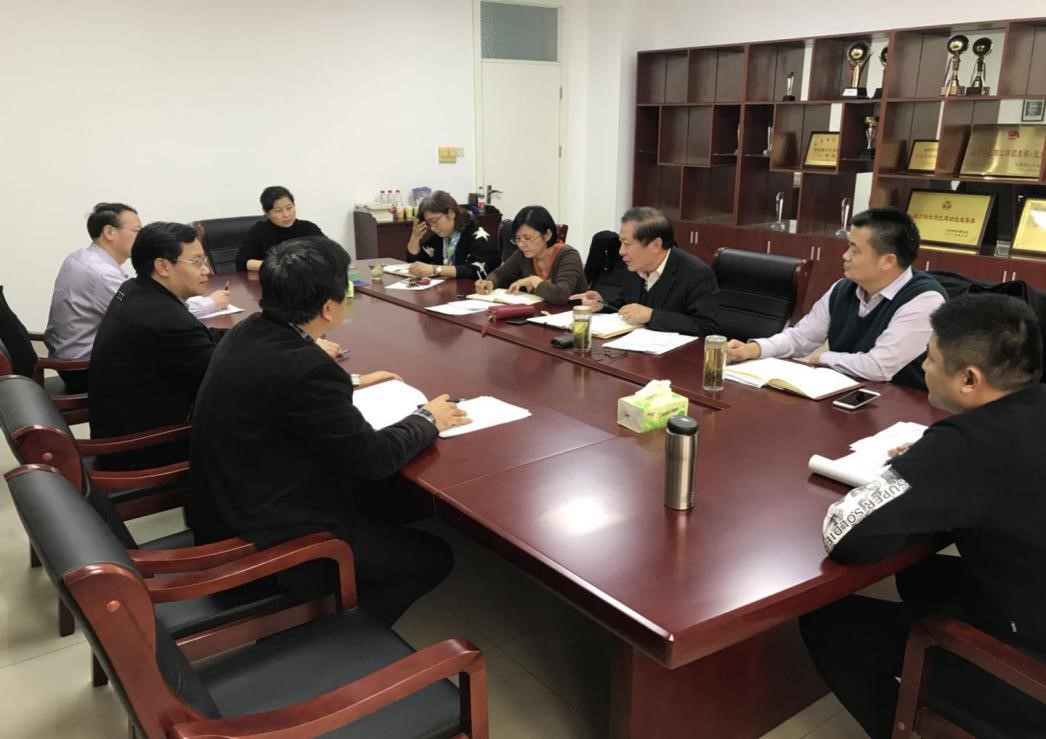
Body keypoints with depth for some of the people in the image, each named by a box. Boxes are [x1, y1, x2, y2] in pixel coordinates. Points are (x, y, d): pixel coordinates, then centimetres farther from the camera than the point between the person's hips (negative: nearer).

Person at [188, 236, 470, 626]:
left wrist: (350, 383, 23)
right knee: (433, 557, 2)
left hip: (228, 506, 9)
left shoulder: (249, 333, -3)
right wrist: (427, 418, -5)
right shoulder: (302, 367, -30)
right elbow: (372, 458, -20)